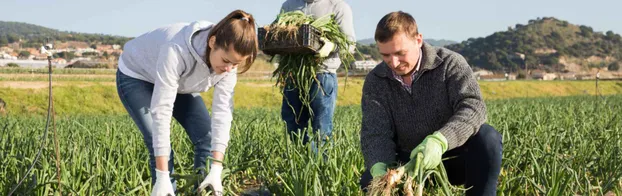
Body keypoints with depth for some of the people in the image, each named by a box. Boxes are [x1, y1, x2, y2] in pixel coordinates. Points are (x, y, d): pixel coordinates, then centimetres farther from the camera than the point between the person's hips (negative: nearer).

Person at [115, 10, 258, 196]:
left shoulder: (229, 57, -25)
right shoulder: (177, 51, -43)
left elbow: (223, 110, -25)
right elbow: (161, 111, -42)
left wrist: (216, 169, -34)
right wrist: (162, 176, -43)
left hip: (179, 83, 6)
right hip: (136, 76, -5)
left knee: (207, 137, -6)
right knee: (160, 148, -18)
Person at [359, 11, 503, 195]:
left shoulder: (450, 63, -14)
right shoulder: (375, 81, -5)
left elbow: (473, 107, -29)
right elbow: (375, 132, -15)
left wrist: (439, 141, -49)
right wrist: (378, 167, -39)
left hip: (455, 156, -2)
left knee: (487, 137, -32)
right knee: (371, 180, -25)